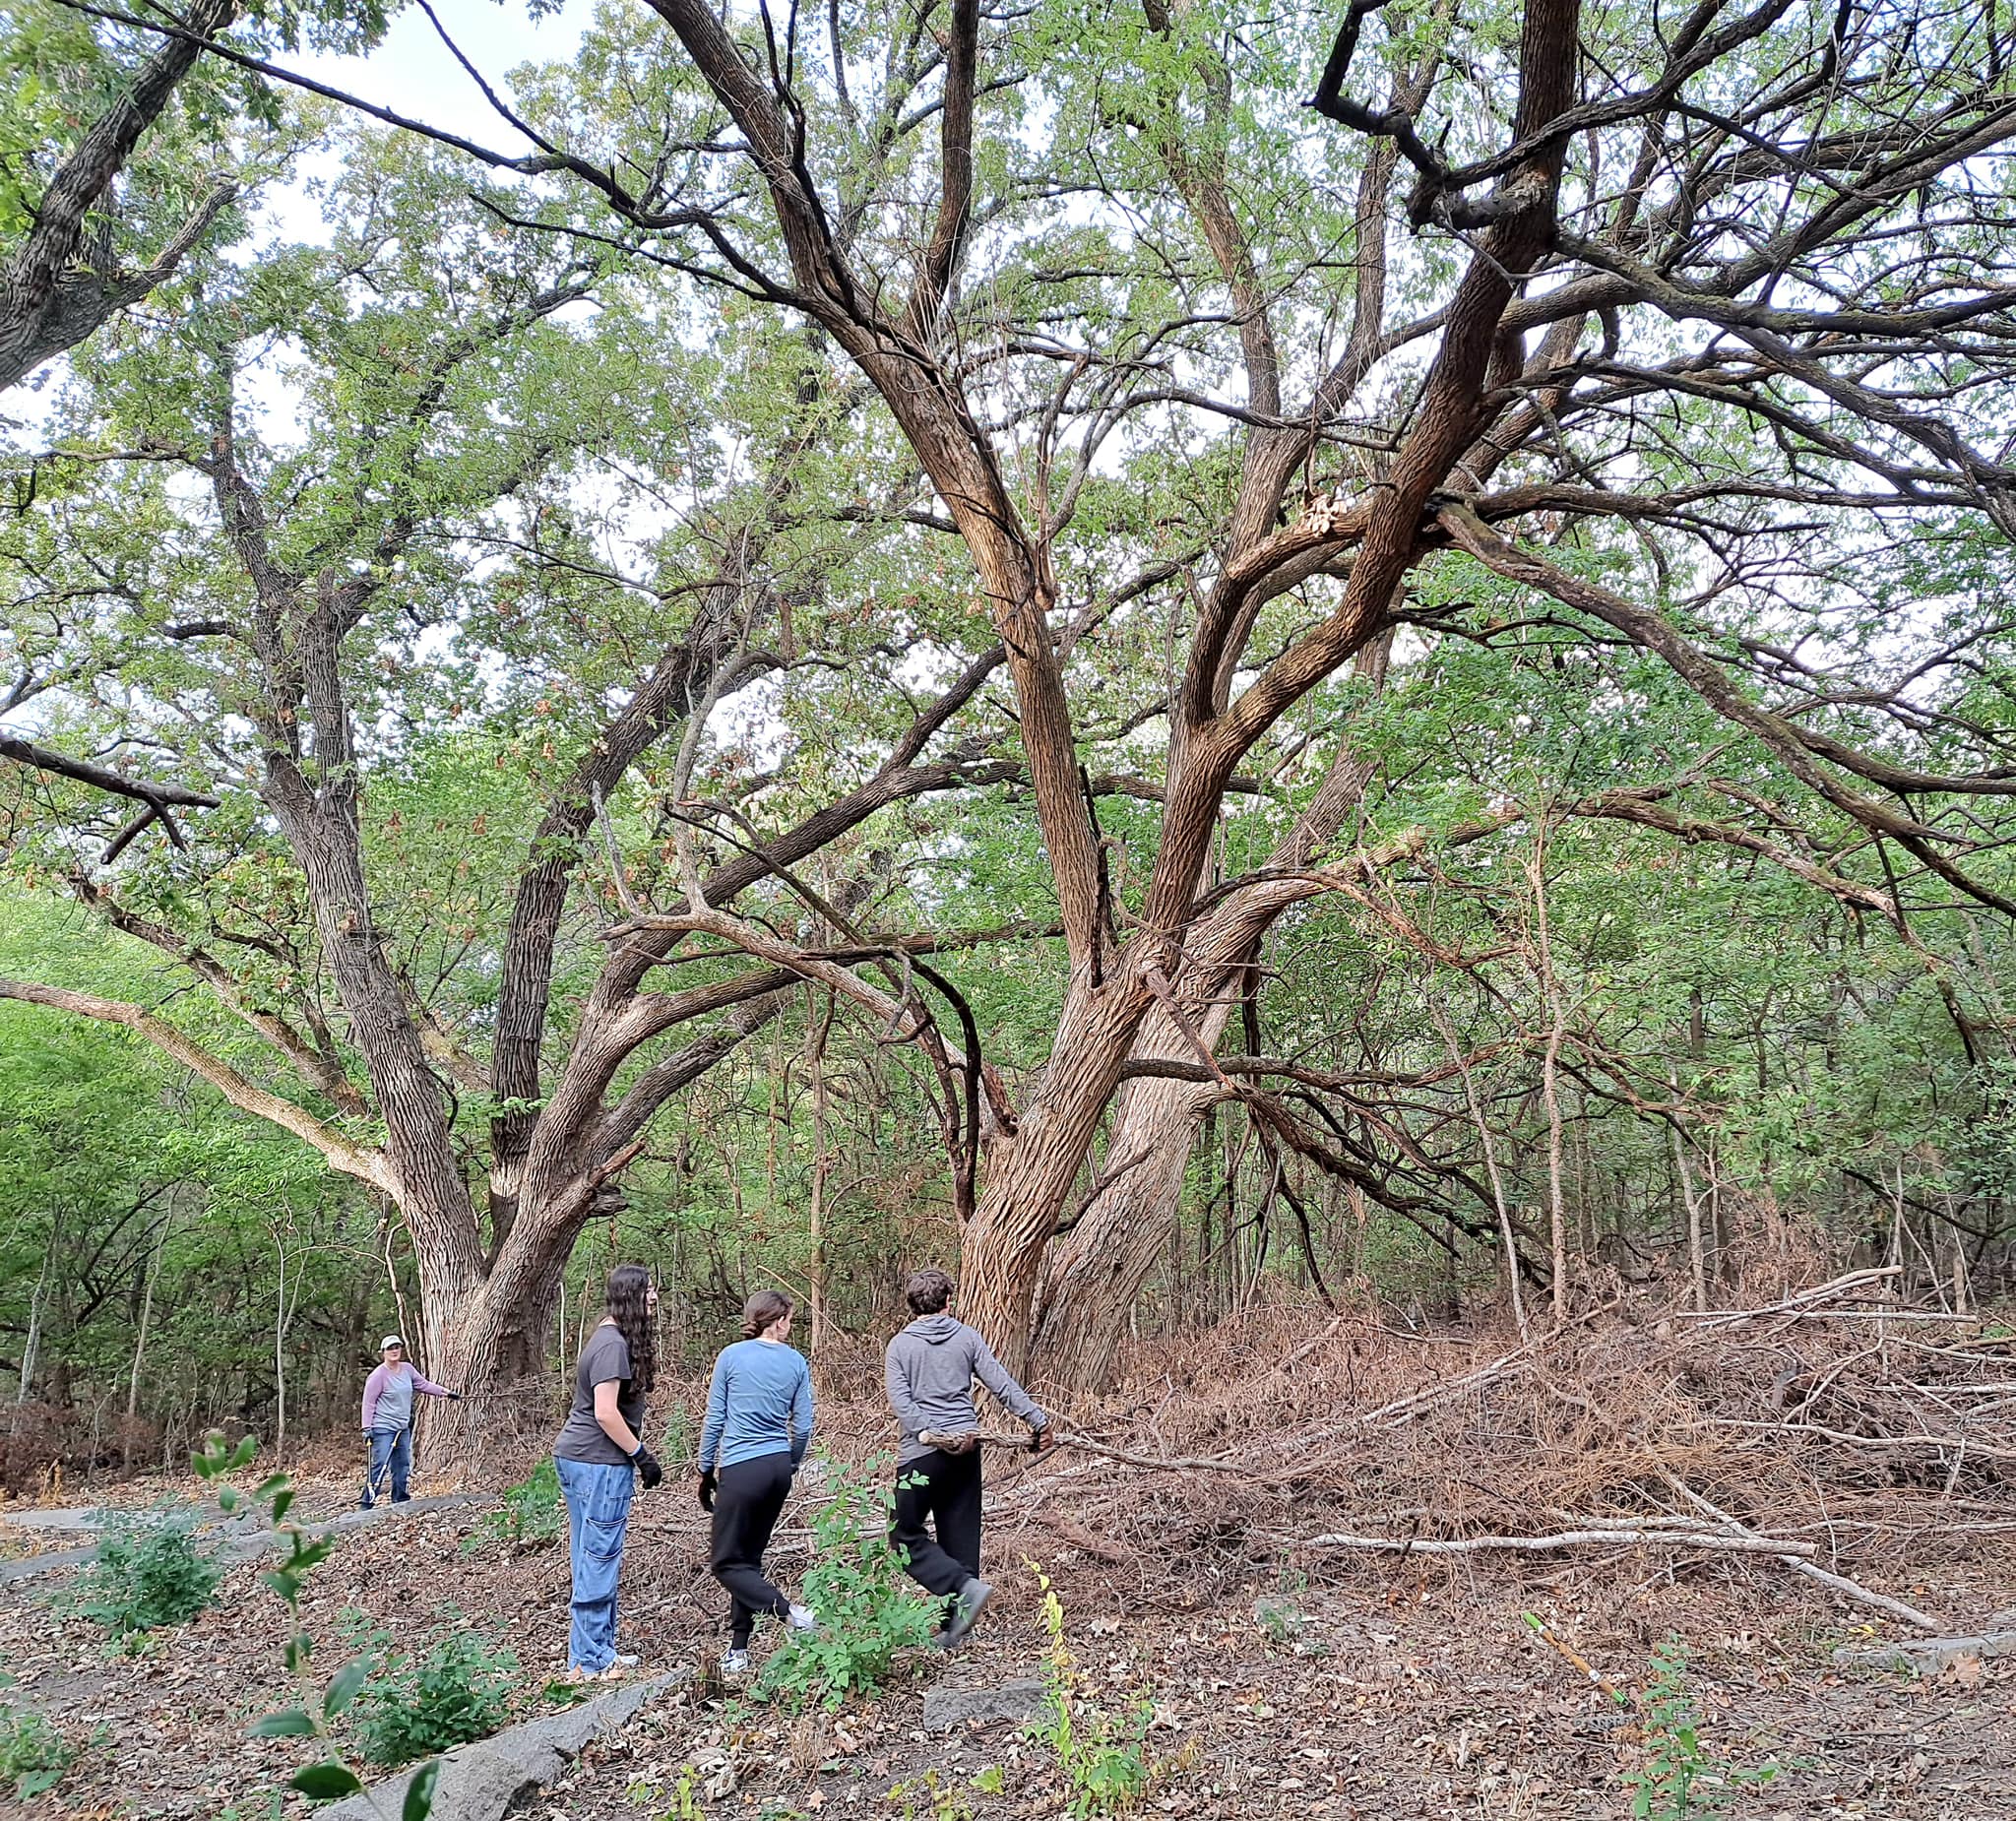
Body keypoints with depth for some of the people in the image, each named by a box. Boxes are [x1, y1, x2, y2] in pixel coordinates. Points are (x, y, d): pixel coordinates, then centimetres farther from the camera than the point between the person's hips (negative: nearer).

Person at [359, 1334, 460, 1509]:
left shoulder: (407, 1369, 6)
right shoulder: (378, 1375, -14)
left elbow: (424, 1385, 18)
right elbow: (369, 1403, -12)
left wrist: (447, 1393, 18)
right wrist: (367, 1428, -16)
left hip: (403, 1428, 7)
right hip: (383, 1428, -7)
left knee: (403, 1465, 10)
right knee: (379, 1466, -14)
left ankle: (399, 1501, 20)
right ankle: (366, 1504, -9)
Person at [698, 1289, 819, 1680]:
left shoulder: (731, 1357, -3)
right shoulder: (796, 1362, 4)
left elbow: (714, 1420, -1)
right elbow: (803, 1427, 5)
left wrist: (706, 1471, 9)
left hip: (741, 1469, -4)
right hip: (778, 1469, 5)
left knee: (726, 1562, 2)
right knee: (749, 1557, 15)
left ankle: (789, 1612, -15)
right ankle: (738, 1650, 15)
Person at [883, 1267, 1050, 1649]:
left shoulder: (899, 1346, 0)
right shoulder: (966, 1337, 5)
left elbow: (900, 1400, -13)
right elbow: (1001, 1384, 0)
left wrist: (927, 1433, -19)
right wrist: (1037, 1420, 4)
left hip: (923, 1450, -4)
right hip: (967, 1447, 4)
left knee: (906, 1534, 6)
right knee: (960, 1536, 11)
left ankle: (965, 1587, -12)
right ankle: (956, 1627, 15)